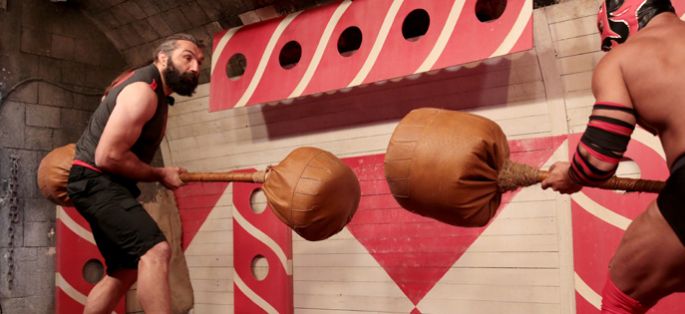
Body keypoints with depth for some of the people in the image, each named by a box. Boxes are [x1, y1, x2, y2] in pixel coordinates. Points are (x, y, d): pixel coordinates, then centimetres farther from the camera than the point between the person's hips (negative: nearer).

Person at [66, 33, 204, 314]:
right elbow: (108, 156, -25)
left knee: (125, 271, 13)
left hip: (107, 186, 11)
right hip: (97, 181, -11)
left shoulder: (148, 84, 13)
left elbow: (108, 97, 33)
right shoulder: (143, 91, -19)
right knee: (155, 251, -27)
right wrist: (160, 175, -14)